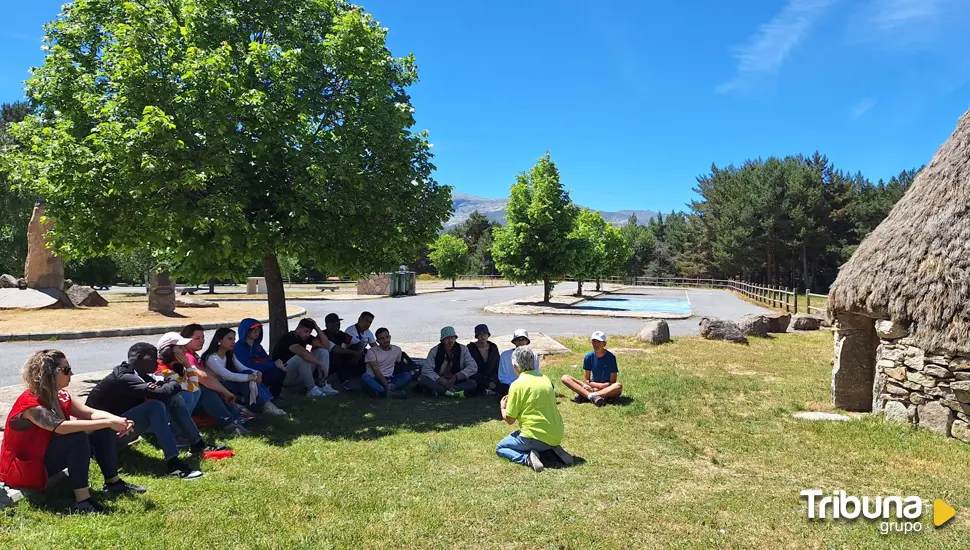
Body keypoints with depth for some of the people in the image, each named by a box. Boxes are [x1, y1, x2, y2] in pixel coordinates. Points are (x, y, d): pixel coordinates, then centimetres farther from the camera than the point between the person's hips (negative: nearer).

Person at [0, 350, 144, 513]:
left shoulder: (60, 395, -1)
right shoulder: (30, 404, -28)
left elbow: (90, 413, -7)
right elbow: (62, 427, -41)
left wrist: (117, 420, -27)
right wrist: (108, 423, -41)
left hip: (49, 453, 9)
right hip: (24, 467, -9)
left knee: (103, 432, -5)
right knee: (77, 438, -33)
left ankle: (113, 481, 2)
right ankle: (82, 500, -31)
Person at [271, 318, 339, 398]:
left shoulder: (306, 337, 3)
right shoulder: (288, 338, -22)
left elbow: (326, 345, -7)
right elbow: (303, 353, -40)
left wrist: (317, 328, -10)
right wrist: (321, 364, -35)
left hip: (300, 375, 8)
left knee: (323, 351, -3)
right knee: (302, 357, -36)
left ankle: (323, 385, -14)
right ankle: (312, 389, -24)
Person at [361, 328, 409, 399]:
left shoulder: (397, 350, 12)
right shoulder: (372, 351, -1)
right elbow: (376, 371, -11)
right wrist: (386, 384, -24)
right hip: (375, 380, -3)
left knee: (407, 375, -22)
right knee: (365, 377, -36)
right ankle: (393, 392, -46)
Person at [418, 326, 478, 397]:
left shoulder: (463, 350, -1)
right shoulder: (435, 351, -2)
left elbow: (473, 367, -10)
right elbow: (426, 370, -11)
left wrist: (456, 377, -22)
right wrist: (441, 381, -25)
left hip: (456, 383, 0)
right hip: (438, 382, 0)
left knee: (473, 383, -28)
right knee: (421, 379, -26)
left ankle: (439, 391, -31)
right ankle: (451, 392, -35)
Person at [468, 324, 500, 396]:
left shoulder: (493, 348, 11)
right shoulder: (470, 348, -1)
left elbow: (497, 368, 12)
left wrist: (493, 381, -8)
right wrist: (487, 383, -15)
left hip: (491, 379, 2)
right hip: (476, 381, -2)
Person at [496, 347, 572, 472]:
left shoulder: (517, 384, -10)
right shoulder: (545, 379, 9)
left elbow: (509, 419, -6)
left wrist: (502, 407, 15)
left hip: (535, 436, -6)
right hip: (556, 436, 6)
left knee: (500, 448, 15)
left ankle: (527, 458, -11)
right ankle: (553, 449, 6)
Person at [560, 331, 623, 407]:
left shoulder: (611, 357, -9)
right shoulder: (589, 357, -2)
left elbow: (612, 382, -8)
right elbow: (586, 380, 1)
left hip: (607, 389, -2)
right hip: (593, 387, 3)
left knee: (618, 387, -38)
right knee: (565, 378, -14)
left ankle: (583, 395, -33)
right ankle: (591, 396, -34)